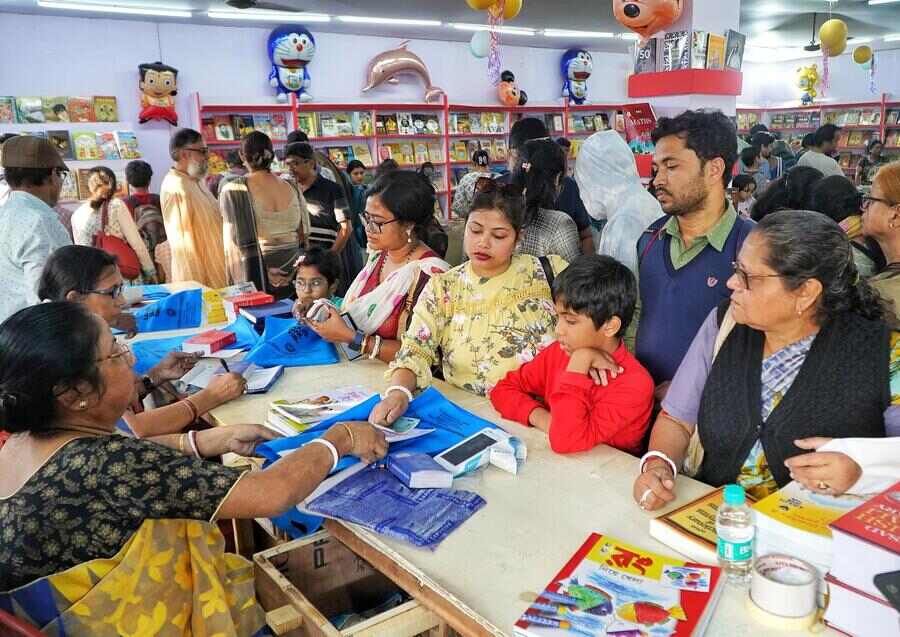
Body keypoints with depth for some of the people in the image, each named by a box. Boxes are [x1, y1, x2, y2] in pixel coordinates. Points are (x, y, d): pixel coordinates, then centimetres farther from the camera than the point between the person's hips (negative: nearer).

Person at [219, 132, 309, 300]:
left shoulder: (233, 189, -5)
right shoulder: (292, 187, 6)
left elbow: (236, 242, -7)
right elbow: (304, 236, 8)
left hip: (257, 280, -3)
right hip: (295, 278, 4)